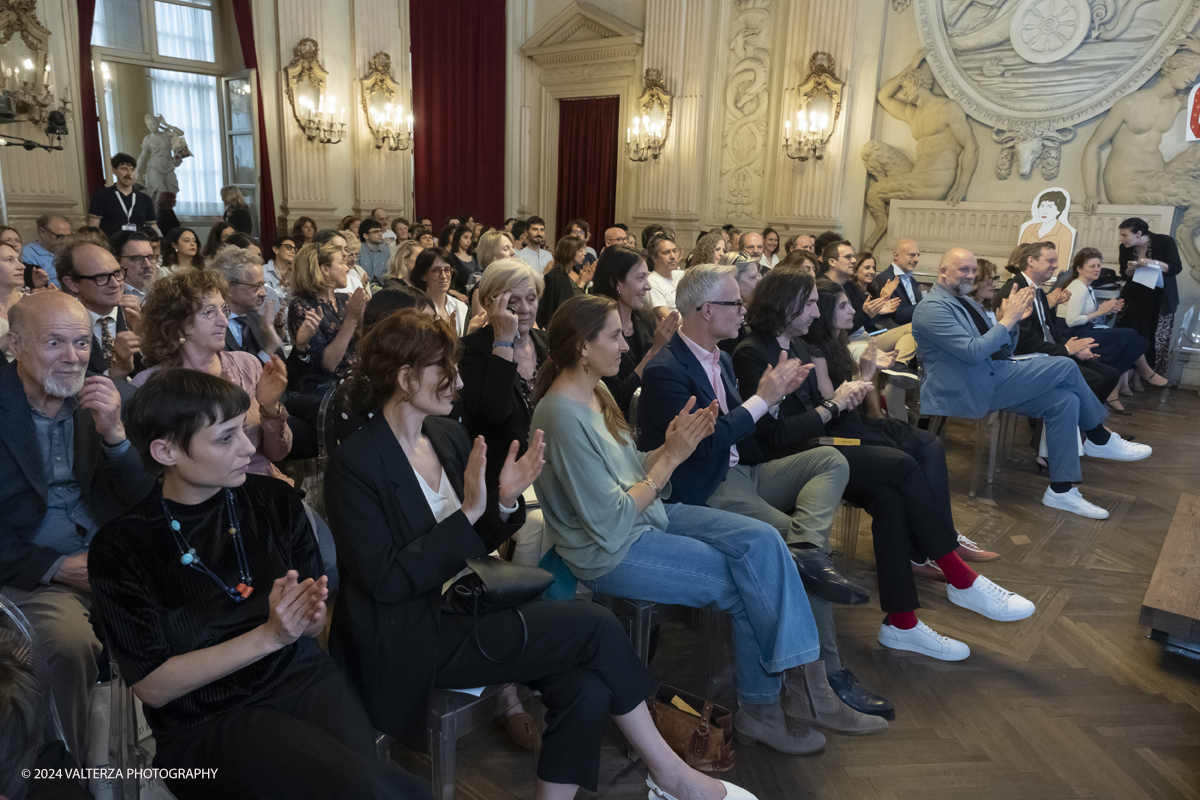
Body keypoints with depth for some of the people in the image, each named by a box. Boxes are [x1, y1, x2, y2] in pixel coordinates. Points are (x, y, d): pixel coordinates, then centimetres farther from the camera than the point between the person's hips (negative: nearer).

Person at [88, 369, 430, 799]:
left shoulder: (274, 500, 3)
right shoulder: (122, 548, -6)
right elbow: (153, 687, -7)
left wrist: (306, 618, -14)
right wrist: (269, 635, -16)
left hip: (303, 678, 3)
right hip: (205, 722, -3)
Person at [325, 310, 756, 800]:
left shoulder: (447, 434, 7)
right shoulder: (354, 465, -13)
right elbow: (385, 580, -17)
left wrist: (504, 501, -9)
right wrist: (467, 513, -21)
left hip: (468, 606, 6)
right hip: (412, 641, -6)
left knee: (586, 688, -19)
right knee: (596, 625, -15)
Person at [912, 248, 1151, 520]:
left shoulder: (967, 303, 18)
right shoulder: (932, 308, -13)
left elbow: (1004, 350, 17)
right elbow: (973, 352, -23)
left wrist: (1014, 320, 0)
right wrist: (1008, 319, -15)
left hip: (987, 383, 10)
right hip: (962, 394, -10)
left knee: (1064, 400, -7)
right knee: (1065, 367, -12)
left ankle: (1061, 490, -1)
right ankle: (1100, 439, 9)